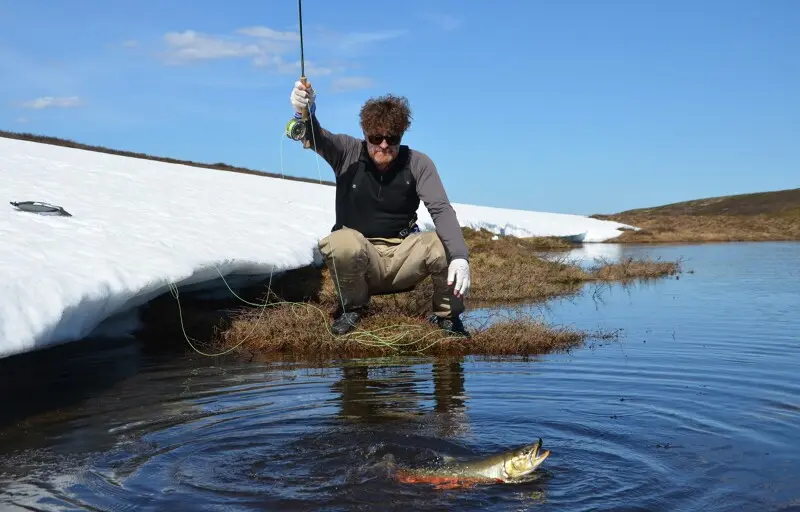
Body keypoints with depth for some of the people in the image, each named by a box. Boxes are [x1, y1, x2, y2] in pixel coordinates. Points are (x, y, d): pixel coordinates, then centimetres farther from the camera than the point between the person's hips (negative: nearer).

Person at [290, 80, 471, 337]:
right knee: (342, 242, -35)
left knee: (447, 246, -27)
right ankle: (352, 306, -3)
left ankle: (446, 314, 2)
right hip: (358, 255, 0)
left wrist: (460, 257, -33)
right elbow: (314, 136, -23)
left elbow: (441, 210, -16)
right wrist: (305, 112, -49)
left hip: (402, 258, 1)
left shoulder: (418, 163, -6)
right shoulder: (348, 152, -5)